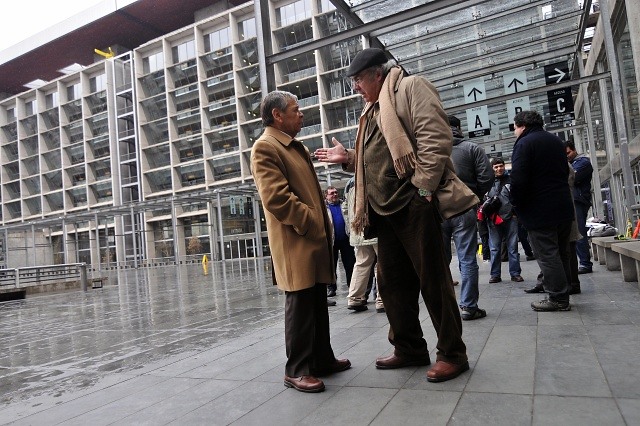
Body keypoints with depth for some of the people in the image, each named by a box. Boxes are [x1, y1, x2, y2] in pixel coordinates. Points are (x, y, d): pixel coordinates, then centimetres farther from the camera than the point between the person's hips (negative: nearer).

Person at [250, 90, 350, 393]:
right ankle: (297, 370, 9)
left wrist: (322, 226, 17)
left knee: (318, 303, 15)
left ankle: (322, 359, 27)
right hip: (295, 242, -9)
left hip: (314, 238, 10)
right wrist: (312, 223, -15)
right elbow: (276, 197, -20)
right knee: (300, 305, -3)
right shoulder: (265, 147, -9)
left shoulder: (296, 147, 23)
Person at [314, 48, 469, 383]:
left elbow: (435, 137, -15)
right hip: (384, 209, 9)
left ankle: (452, 353, 12)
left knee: (433, 279, -1)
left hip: (414, 203, -9)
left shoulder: (411, 88, -2)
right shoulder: (372, 110, 24)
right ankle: (409, 349, 25)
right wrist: (347, 158, 14)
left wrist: (423, 187, -20)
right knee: (392, 282, 12)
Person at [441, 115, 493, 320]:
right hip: (463, 209, -2)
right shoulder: (472, 148, 2)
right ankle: (468, 306, 5)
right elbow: (487, 177, -4)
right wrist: (474, 196, 10)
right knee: (467, 260, 3)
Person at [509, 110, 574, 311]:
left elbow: (518, 180, -20)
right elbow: (565, 172, 22)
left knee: (547, 255, -3)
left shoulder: (524, 144, -12)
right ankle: (563, 295, 23)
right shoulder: (556, 141, 16)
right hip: (564, 208, 9)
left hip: (539, 211, -9)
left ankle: (558, 298, 2)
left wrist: (516, 204, -7)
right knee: (561, 253, 15)